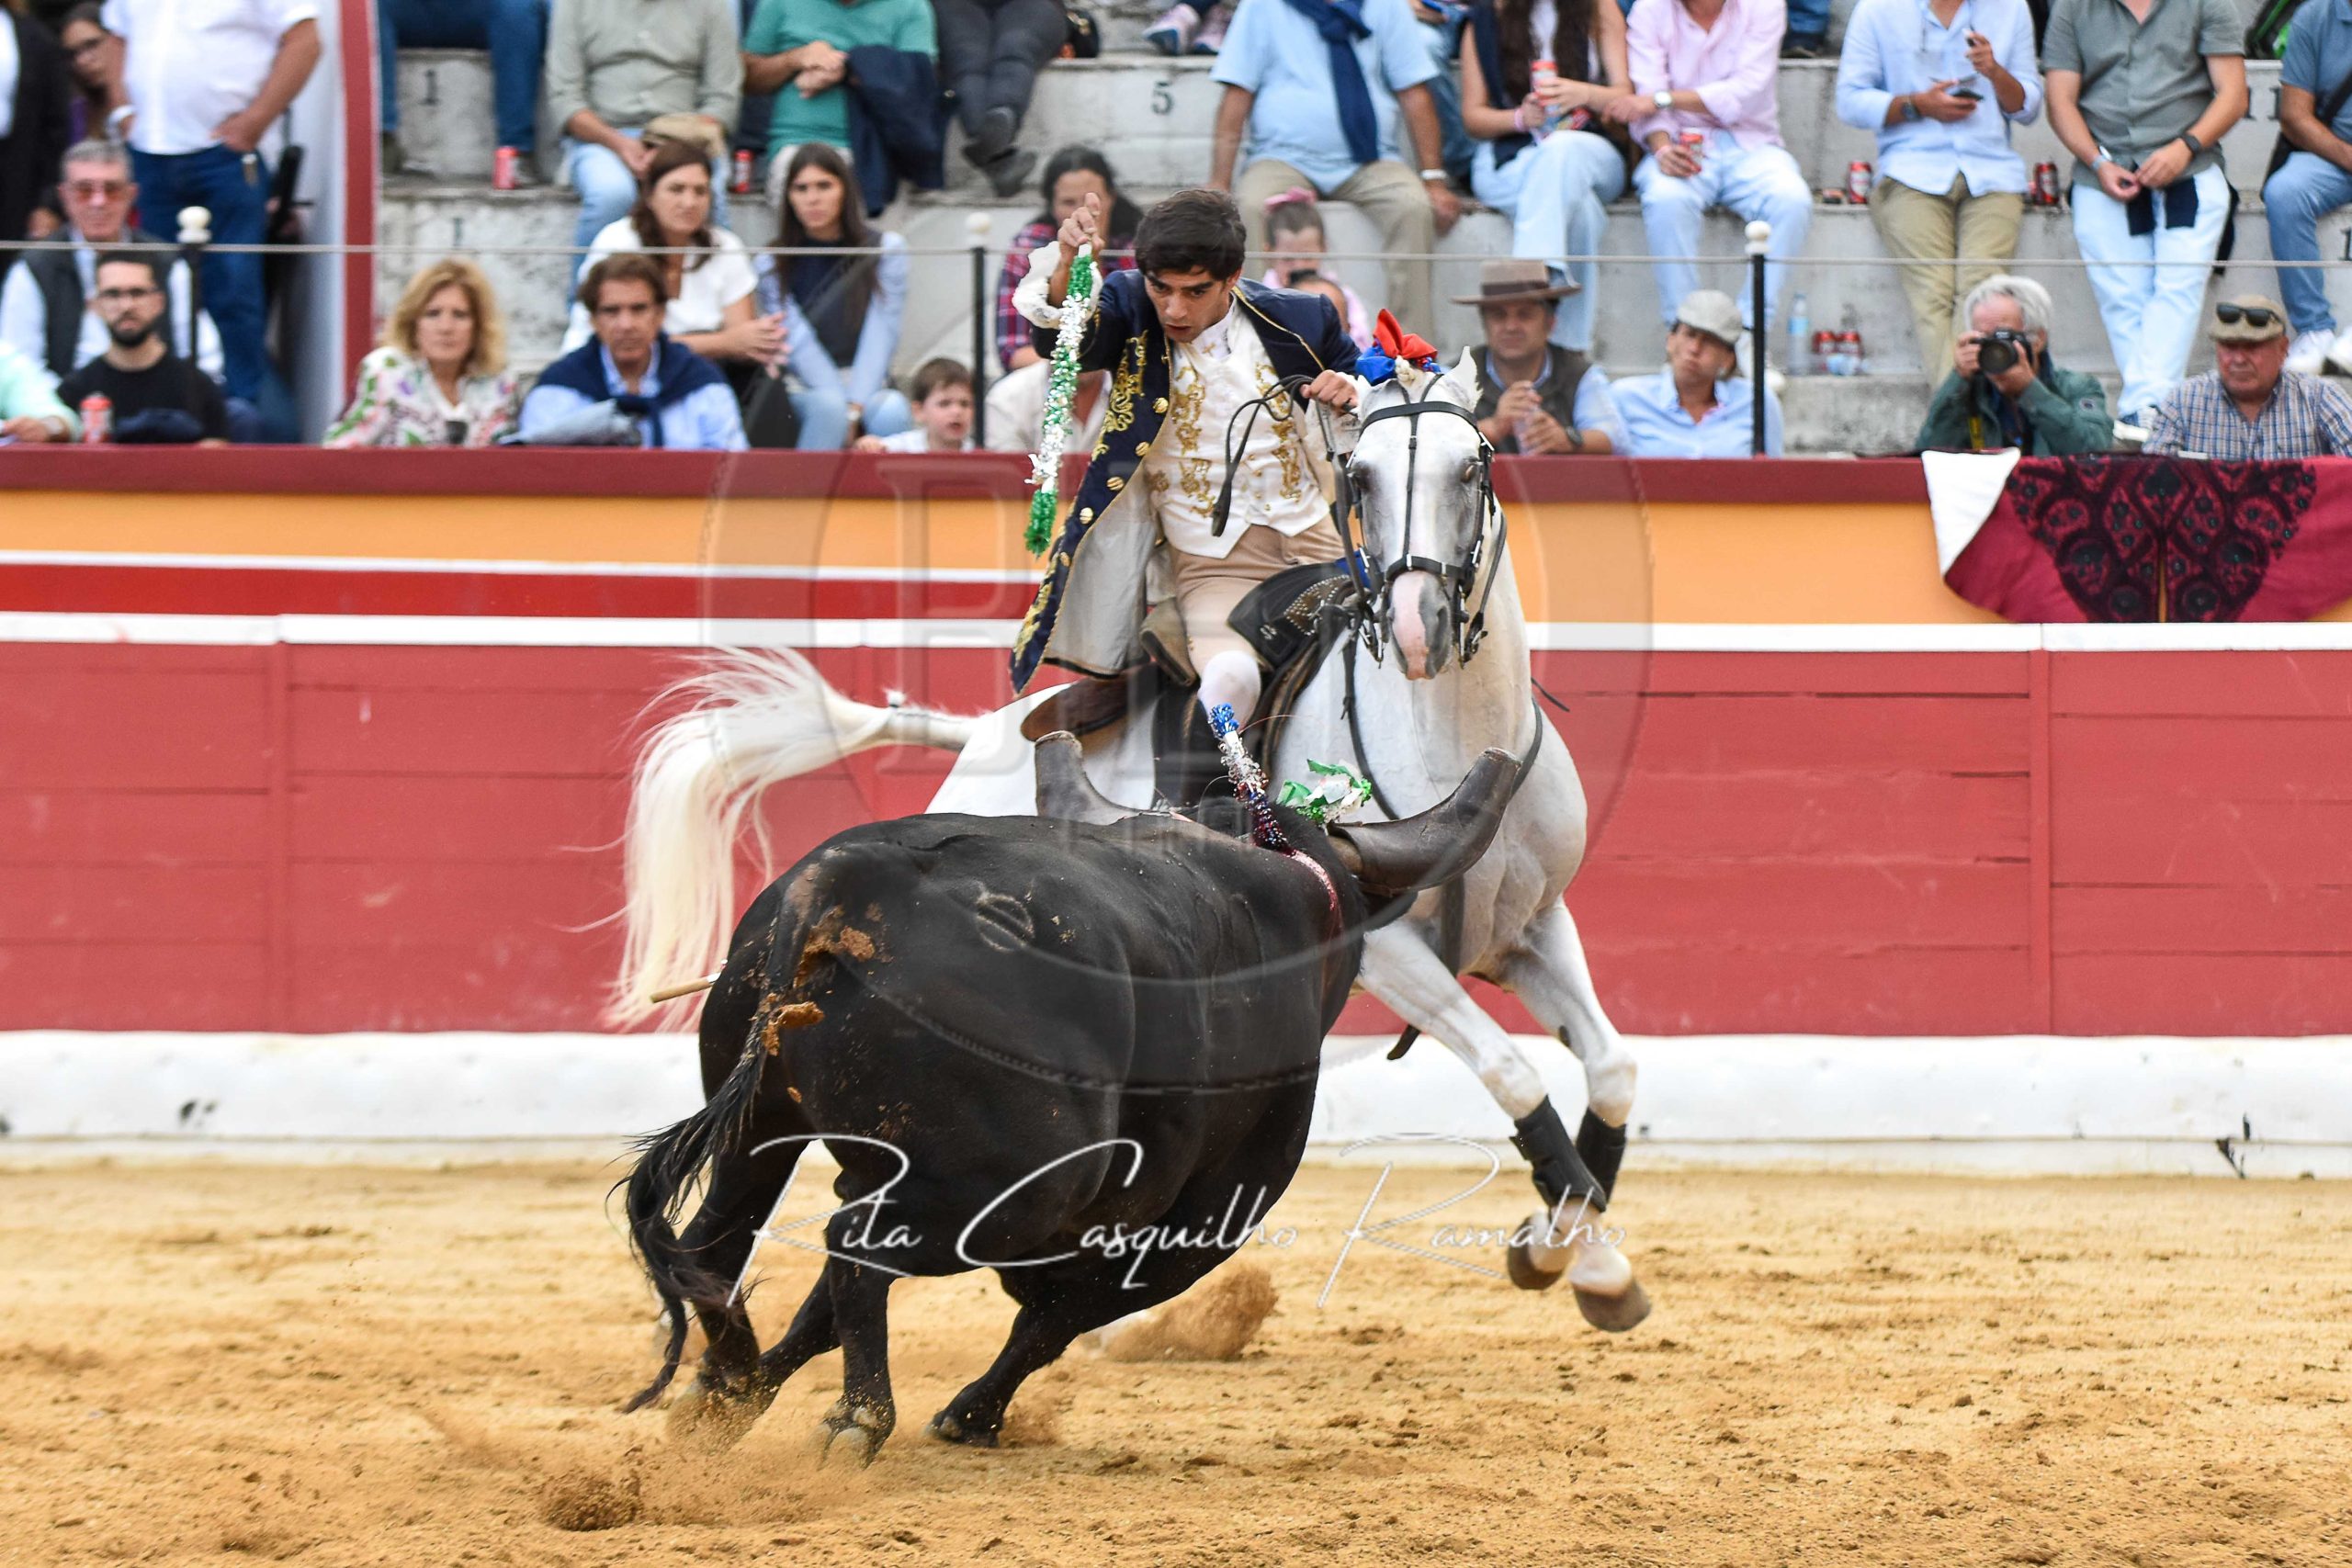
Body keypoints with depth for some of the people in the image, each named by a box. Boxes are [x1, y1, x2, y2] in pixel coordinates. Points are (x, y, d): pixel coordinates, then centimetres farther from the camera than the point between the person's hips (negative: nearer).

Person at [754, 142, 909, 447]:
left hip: (868, 387, 1)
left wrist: (855, 408, -18)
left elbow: (879, 336, -4)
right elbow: (800, 347, -7)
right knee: (829, 408, -35)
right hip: (803, 390, -1)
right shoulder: (773, 265, 2)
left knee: (891, 413, -33)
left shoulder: (886, 250, 4)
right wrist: (845, 411, -20)